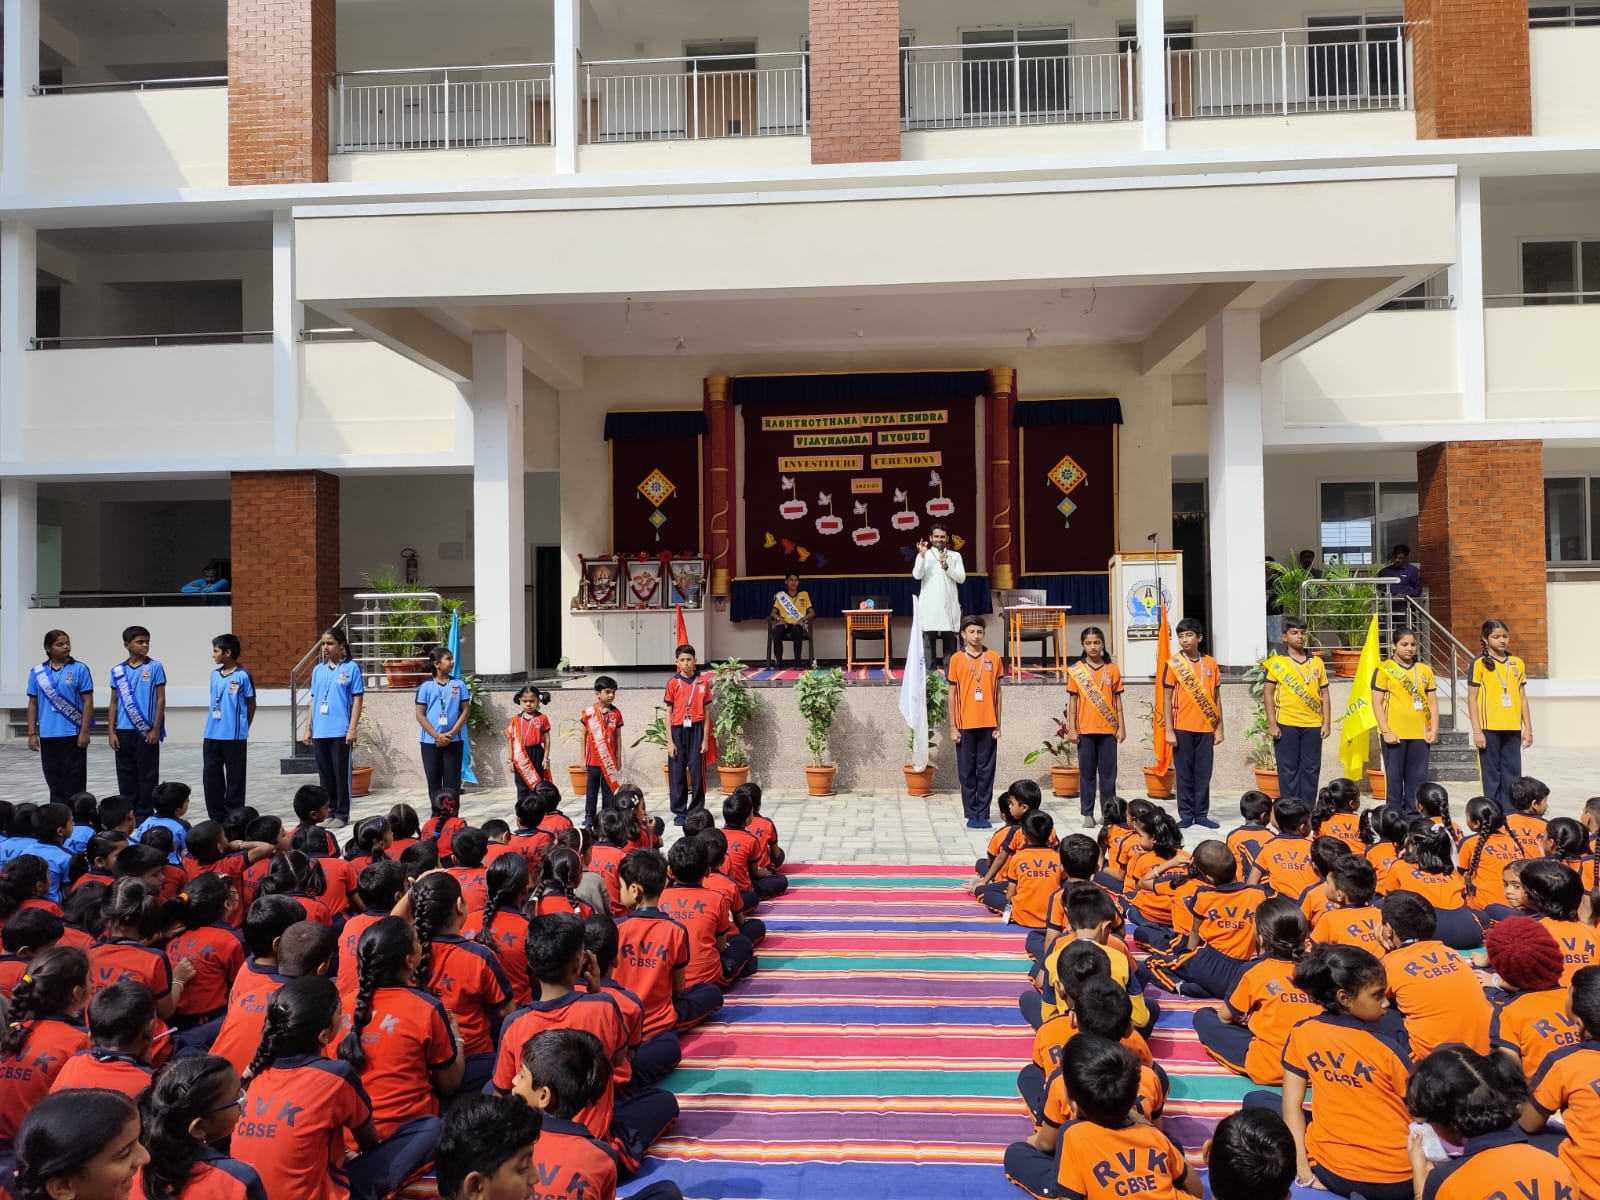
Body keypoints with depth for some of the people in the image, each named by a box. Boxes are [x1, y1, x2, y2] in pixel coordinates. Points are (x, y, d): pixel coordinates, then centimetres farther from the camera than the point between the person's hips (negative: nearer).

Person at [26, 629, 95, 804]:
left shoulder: (79, 669, -2)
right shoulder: (37, 672, 6)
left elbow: (88, 701, -4)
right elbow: (33, 704, 9)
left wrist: (84, 732, -10)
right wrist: (32, 734, 3)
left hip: (73, 735, -3)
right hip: (47, 735, 3)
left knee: (74, 779, 1)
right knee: (53, 778, 10)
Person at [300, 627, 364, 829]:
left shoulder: (351, 667, -3)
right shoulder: (318, 670, 11)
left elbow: (357, 700, -5)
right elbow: (313, 700, 15)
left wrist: (352, 728, -11)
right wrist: (308, 728, 10)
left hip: (340, 731, -5)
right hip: (319, 732, 5)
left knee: (341, 774, 2)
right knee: (325, 774, 12)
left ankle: (341, 814, 10)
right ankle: (328, 811, 21)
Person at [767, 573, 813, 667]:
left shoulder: (804, 594, 16)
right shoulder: (780, 596, 17)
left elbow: (812, 613, 8)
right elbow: (773, 613, 9)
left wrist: (802, 619, -11)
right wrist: (779, 618, -14)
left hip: (798, 624, -1)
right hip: (784, 624, 1)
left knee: (797, 630, -40)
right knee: (776, 630, -37)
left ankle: (797, 662, -35)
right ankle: (778, 662, -31)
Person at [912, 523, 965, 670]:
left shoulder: (955, 556, 9)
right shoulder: (924, 555, 6)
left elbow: (961, 578, 0)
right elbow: (917, 575, -8)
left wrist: (946, 567, -13)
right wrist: (922, 555, -17)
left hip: (949, 605, 1)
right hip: (929, 606, -1)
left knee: (950, 642, 2)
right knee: (928, 641, -2)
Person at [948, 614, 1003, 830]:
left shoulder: (994, 658, 4)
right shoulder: (956, 659, 1)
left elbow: (997, 693, 8)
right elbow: (952, 695, 3)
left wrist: (998, 725, 4)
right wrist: (953, 727, -2)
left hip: (987, 724, 1)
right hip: (965, 725, -1)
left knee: (986, 771, 3)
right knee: (967, 771, 4)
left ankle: (983, 814, 9)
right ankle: (972, 814, 12)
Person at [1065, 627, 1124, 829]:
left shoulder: (1112, 669, 5)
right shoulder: (1076, 670, 2)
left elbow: (1117, 700, 7)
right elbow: (1072, 701, 3)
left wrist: (1122, 726, 3)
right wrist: (1071, 729, -3)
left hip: (1108, 729, 1)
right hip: (1085, 729, -1)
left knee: (1108, 773, 4)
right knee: (1087, 773, 5)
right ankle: (1088, 814, 10)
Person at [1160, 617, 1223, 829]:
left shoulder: (1210, 663, 6)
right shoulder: (1173, 664, -1)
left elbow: (1216, 698, 10)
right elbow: (1167, 699, -2)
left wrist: (1219, 727, 6)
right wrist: (1169, 730, -7)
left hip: (1206, 728, 2)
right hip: (1182, 728, -2)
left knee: (1203, 773, 6)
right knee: (1185, 773, 3)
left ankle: (1201, 814, 14)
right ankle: (1186, 814, 11)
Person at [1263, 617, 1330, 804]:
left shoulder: (1317, 662, 10)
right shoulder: (1277, 663, 0)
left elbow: (1324, 694, 12)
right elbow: (1268, 693, -2)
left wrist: (1327, 723, 5)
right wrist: (1272, 724, -8)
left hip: (1313, 725, 3)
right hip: (1286, 725, -3)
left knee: (1311, 770, 5)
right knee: (1288, 770, 2)